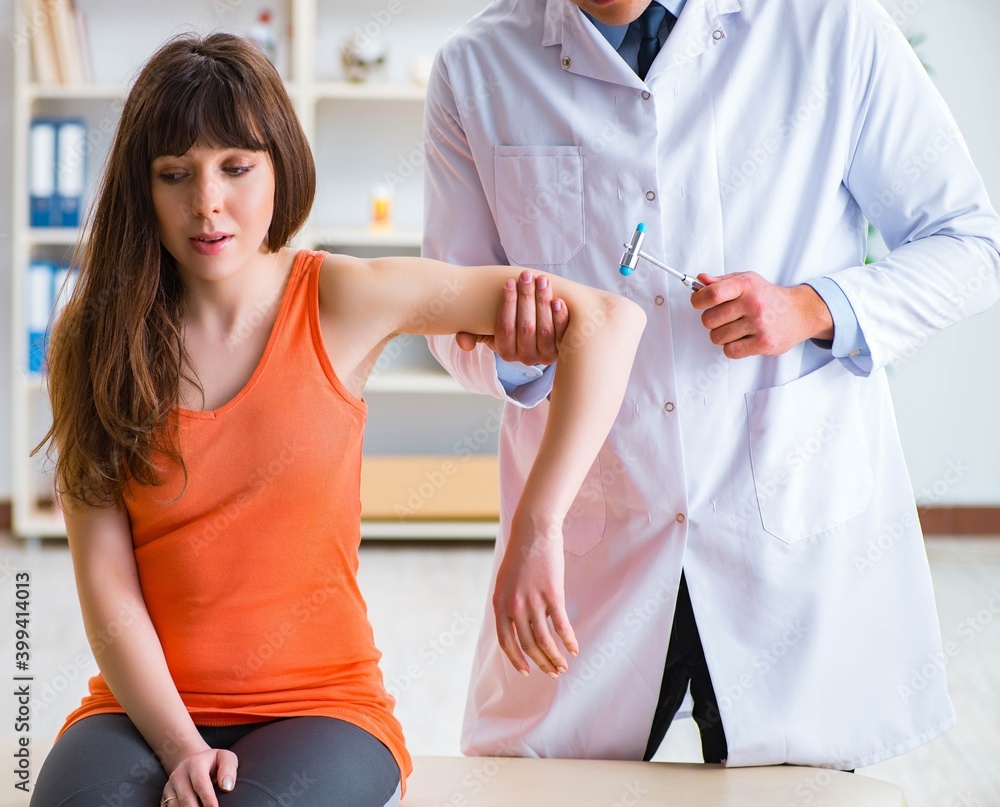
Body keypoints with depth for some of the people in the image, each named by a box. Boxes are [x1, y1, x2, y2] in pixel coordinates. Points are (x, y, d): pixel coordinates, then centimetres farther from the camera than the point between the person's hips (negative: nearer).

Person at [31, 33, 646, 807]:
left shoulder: (342, 300, -4)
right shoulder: (91, 340, 1)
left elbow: (608, 320, -9)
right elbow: (105, 581, -4)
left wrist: (537, 528, -17)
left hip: (321, 704, 0)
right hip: (150, 708, 1)